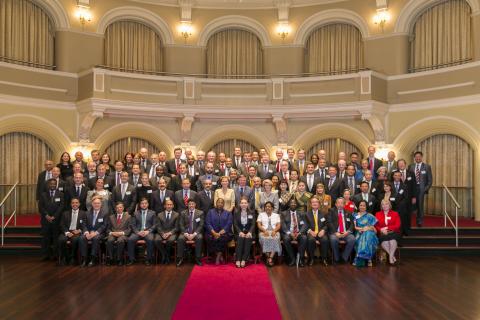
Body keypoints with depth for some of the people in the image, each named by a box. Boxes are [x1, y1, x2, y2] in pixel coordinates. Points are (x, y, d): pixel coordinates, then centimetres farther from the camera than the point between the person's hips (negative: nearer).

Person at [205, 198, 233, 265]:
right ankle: (220, 255, -12)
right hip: (212, 233, 1)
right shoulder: (210, 212, 14)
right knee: (210, 238, -32)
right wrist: (214, 233, -14)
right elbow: (208, 224, 2)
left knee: (223, 238, -34)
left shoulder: (228, 213, 13)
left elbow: (228, 225, 0)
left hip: (224, 233, -1)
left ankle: (218, 257, -15)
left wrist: (219, 233, -14)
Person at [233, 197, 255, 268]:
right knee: (240, 239, -32)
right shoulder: (236, 212, 8)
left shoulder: (251, 212, 9)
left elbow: (253, 224, 2)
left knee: (248, 239, -32)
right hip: (239, 232, 0)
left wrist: (249, 232, -17)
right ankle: (238, 260, -34)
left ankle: (244, 260, -33)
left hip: (248, 232, 0)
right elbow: (235, 224, 1)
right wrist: (240, 232, -17)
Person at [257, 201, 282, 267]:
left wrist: (274, 231, -15)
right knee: (264, 239, -34)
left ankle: (270, 258, -36)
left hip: (274, 232, 0)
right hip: (264, 232, 0)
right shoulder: (261, 214, 17)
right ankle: (268, 257, -28)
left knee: (275, 239, -34)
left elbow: (279, 225, 6)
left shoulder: (276, 215, 18)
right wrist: (264, 230, -14)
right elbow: (259, 224, 4)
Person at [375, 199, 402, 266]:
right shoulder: (378, 214, 17)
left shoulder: (395, 214, 14)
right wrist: (381, 230, -12)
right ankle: (393, 257, -24)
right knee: (384, 241, -35)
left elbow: (397, 225, 2)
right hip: (382, 234, 0)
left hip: (393, 233, 0)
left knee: (392, 238, -36)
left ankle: (390, 257, -28)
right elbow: (375, 226, 8)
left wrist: (387, 228, -10)